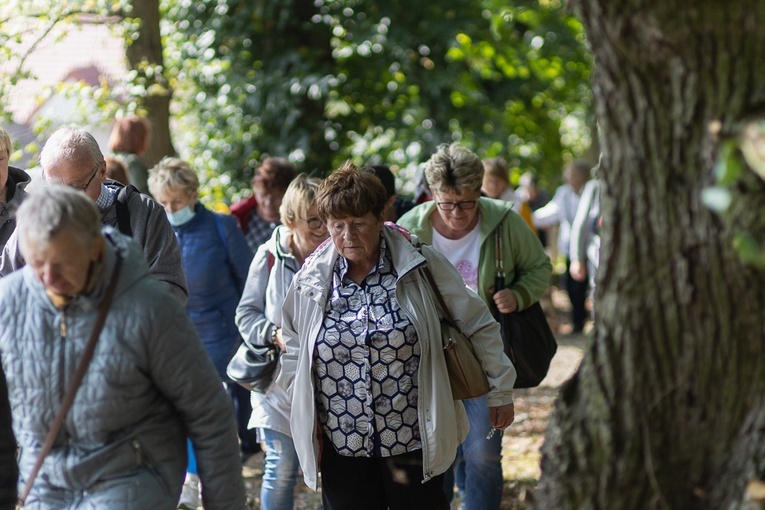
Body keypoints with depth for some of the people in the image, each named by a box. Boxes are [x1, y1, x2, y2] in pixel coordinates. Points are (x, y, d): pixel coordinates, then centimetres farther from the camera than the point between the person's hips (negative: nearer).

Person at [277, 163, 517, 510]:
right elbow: (294, 352, 15)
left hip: (414, 440, -2)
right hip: (341, 445, 2)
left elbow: (479, 326, 2)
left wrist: (500, 390, 5)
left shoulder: (419, 265, -5)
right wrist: (305, 419, 10)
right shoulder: (311, 281, 2)